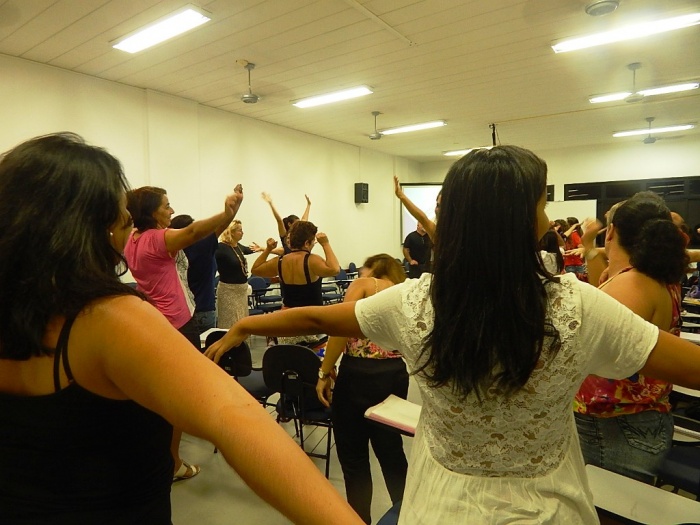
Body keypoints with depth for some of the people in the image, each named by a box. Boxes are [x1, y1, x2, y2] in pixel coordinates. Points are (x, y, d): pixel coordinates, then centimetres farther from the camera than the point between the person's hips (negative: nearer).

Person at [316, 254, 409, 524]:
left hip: (360, 374, -6)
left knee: (353, 455, 13)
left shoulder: (363, 284, 1)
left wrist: (324, 373, -9)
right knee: (390, 450, 24)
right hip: (396, 374, 6)